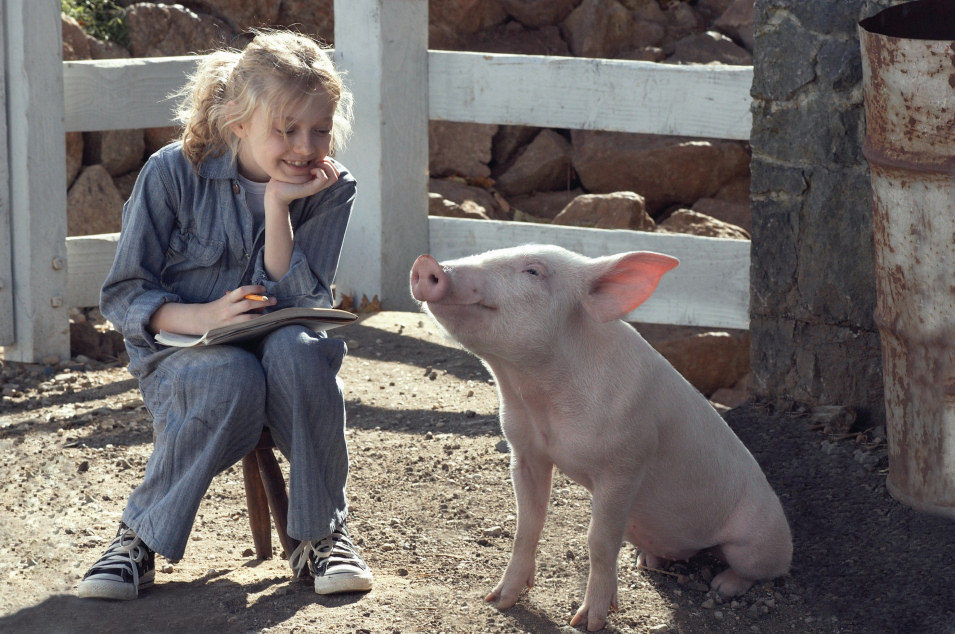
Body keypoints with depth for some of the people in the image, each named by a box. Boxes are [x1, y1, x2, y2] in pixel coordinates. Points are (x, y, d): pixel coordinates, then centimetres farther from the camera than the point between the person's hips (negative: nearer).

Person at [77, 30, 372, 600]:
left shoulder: (329, 190, -3)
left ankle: (323, 536, -20)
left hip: (276, 345, 2)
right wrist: (202, 317, -26)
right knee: (231, 378, -38)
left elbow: (299, 304, -12)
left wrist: (279, 205, -20)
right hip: (182, 354, -2)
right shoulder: (173, 174, -10)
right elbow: (123, 296, -8)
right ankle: (141, 538, -20)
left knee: (296, 350, -35)